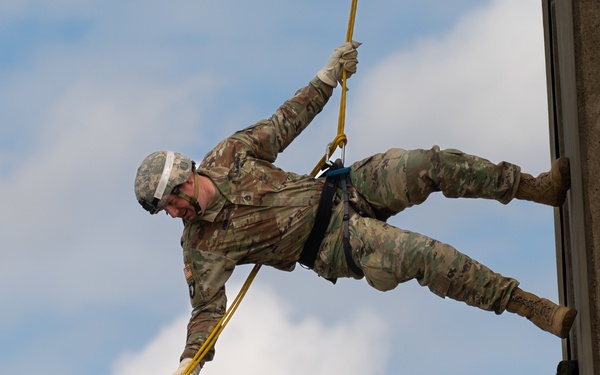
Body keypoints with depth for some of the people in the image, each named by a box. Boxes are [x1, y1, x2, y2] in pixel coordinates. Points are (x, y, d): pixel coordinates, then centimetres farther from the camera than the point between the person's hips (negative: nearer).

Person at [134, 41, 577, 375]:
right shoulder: (203, 247, -13)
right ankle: (533, 308, -22)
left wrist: (328, 76, 7)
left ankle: (540, 186, -5)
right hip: (336, 247, -5)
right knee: (427, 256, -27)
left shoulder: (227, 156, -4)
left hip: (347, 188, 5)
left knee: (430, 165, -16)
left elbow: (285, 122, 7)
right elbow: (207, 309, -14)